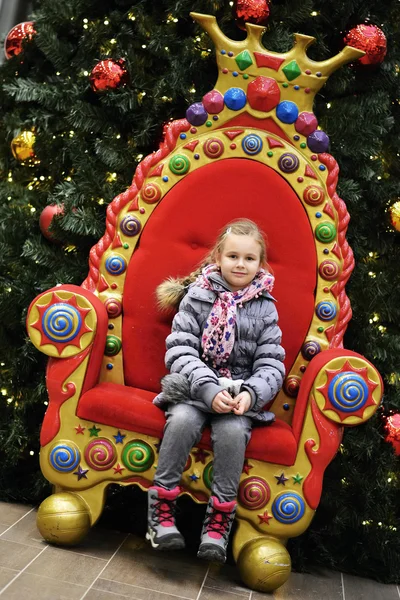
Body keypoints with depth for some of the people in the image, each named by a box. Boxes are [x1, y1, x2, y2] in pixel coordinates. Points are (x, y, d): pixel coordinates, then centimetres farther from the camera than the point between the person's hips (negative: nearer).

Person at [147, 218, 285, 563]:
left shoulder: (265, 308, 5)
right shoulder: (197, 296, 1)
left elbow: (271, 364, 0)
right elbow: (180, 350, -8)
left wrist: (251, 393, -21)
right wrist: (209, 389, -23)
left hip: (241, 395, 1)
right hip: (194, 388, 0)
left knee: (233, 430, -29)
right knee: (183, 420, -30)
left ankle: (218, 522, -13)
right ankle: (162, 509, -13)